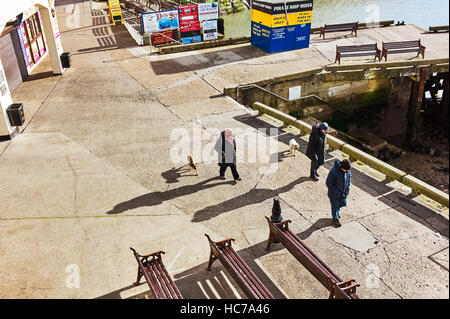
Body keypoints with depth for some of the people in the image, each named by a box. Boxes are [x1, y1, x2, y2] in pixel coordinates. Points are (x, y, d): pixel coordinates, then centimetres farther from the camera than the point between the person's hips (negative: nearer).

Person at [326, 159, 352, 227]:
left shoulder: (347, 169, -16)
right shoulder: (333, 171, -36)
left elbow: (349, 178, 4)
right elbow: (328, 183, -26)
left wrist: (348, 188, -3)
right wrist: (337, 193, -22)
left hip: (343, 193, 6)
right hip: (334, 194, -6)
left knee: (343, 203, 26)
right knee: (335, 206, 17)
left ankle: (336, 211, 57)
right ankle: (335, 219, 43)